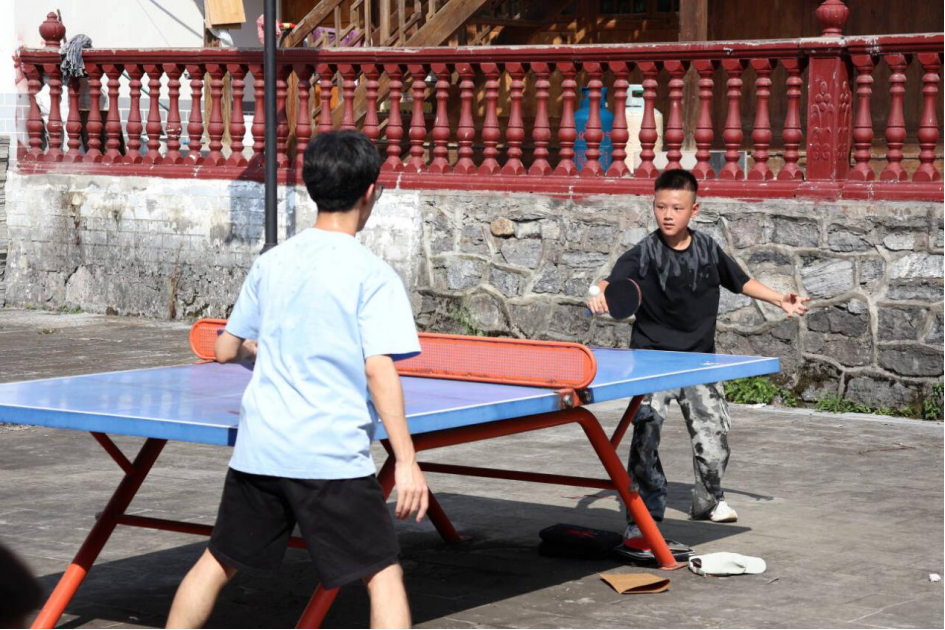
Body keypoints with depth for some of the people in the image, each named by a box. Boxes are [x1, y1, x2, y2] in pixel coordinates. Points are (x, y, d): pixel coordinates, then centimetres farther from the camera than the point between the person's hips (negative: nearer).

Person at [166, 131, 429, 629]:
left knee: (219, 563, 18)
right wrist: (407, 462, -15)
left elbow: (226, 349, 15)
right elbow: (379, 370, -16)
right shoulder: (371, 274, -8)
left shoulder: (271, 263, 8)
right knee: (383, 575, 1)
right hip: (333, 457, -5)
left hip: (258, 450, 5)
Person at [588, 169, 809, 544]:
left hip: (700, 357, 4)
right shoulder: (644, 255, -11)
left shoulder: (708, 249, 1)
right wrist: (600, 297, -48)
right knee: (645, 436, -15)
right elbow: (614, 281, -26)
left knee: (714, 435, 8)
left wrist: (781, 301, 15)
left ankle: (708, 500, 36)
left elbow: (740, 281, 17)